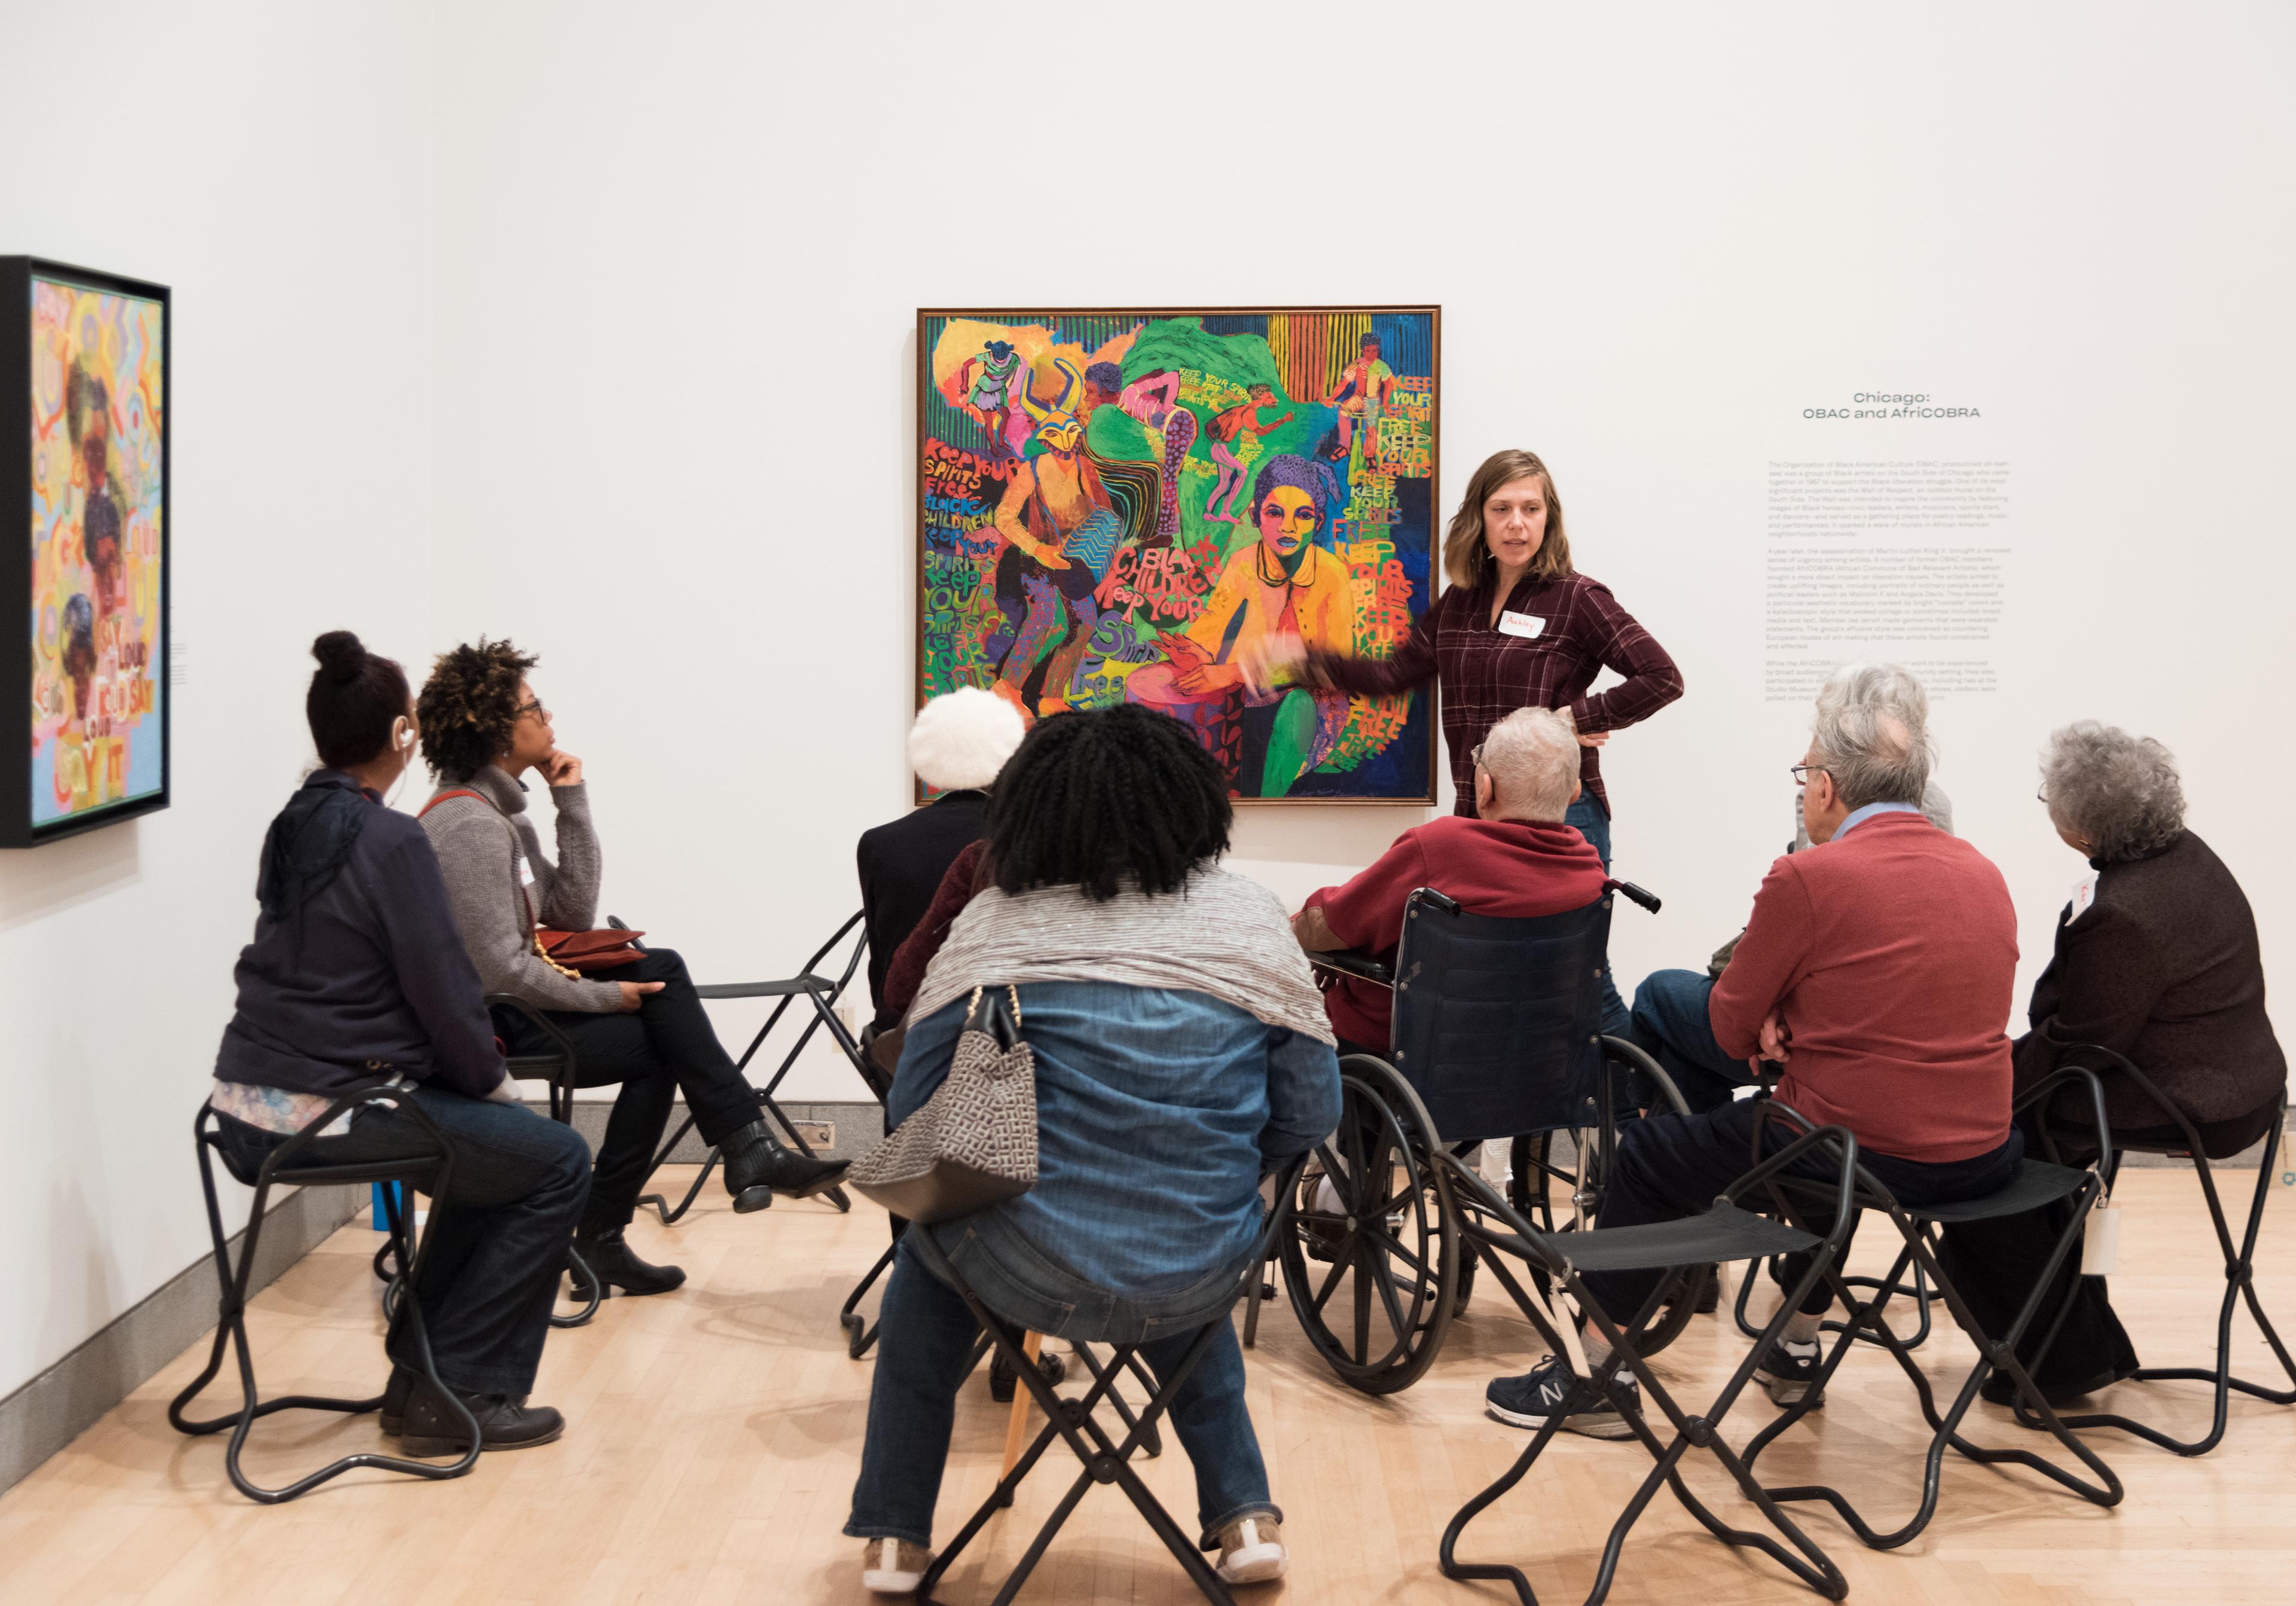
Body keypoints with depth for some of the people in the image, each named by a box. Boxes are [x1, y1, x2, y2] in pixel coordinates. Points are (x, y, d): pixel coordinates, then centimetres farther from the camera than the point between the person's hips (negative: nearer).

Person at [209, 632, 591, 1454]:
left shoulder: (293, 826, 10)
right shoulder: (391, 841, -16)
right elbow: (439, 991, -16)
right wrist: (495, 1081, 3)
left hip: (247, 1109, 9)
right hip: (332, 1113, -9)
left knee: (491, 1152, 27)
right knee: (557, 1163, 3)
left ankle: (420, 1369, 28)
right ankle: (457, 1393, 4)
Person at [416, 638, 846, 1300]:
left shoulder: (495, 812, 12)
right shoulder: (470, 825, -20)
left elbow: (573, 915, 8)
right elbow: (502, 970, -26)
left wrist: (572, 805, 3)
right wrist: (603, 997, -13)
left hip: (505, 1005, 10)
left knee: (660, 969, 3)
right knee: (658, 1044, -3)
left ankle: (748, 1148, -4)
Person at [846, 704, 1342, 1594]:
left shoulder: (993, 922, -2)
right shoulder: (1249, 917, 1)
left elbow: (911, 1113, 0)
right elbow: (1309, 1112, 1)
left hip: (1030, 1274, -2)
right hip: (1203, 1280, 2)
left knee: (925, 1251, 34)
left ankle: (895, 1537, 35)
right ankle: (1245, 1512, 35)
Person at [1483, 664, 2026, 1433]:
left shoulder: (1808, 879, -14)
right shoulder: (1986, 874, 7)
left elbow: (1732, 1030, -5)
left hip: (1860, 1152, -7)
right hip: (1983, 1155, 7)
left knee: (1649, 1154, 13)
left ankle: (1597, 1376, 23)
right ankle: (1796, 1349, 47)